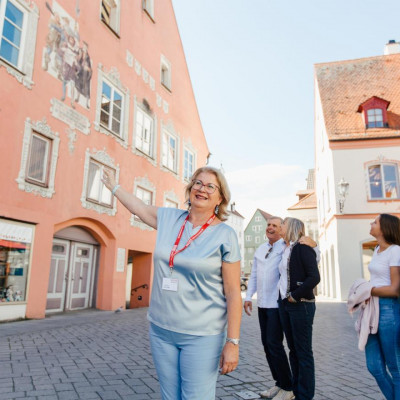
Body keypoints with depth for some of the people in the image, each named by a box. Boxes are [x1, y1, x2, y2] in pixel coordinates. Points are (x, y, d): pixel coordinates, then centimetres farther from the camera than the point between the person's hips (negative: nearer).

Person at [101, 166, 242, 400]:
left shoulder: (225, 235, -10)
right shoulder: (169, 219, 3)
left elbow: (233, 293, -11)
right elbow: (138, 206, 21)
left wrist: (232, 342, -12)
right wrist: (114, 186, 35)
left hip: (201, 337, -4)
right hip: (161, 330, 5)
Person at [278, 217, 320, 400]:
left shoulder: (302, 248, -11)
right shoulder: (285, 250, 13)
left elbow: (314, 277, -19)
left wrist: (295, 296, -15)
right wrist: (284, 298, 9)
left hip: (300, 305, -8)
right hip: (284, 303, 8)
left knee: (303, 351, 2)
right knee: (293, 349, 15)